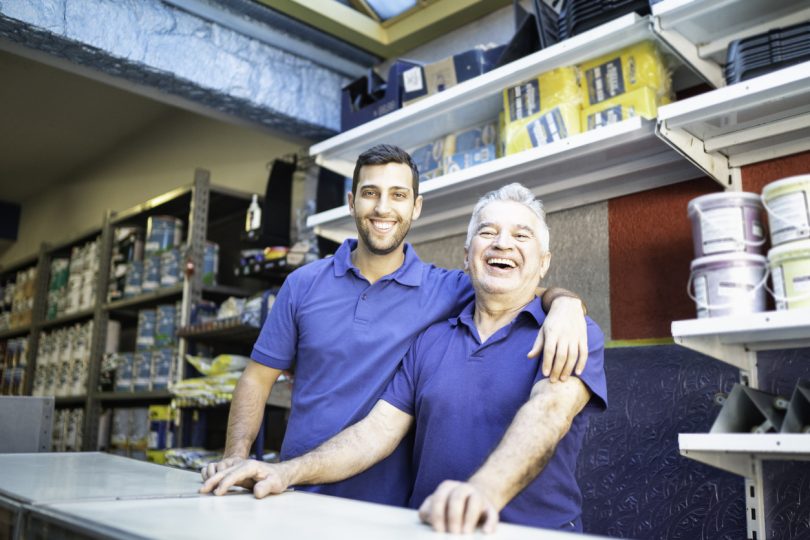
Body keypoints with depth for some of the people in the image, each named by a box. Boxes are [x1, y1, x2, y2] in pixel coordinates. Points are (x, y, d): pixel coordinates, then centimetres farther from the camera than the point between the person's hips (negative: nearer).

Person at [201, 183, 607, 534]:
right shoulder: (429, 342, 10)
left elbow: (548, 410, -22)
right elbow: (377, 431, 5)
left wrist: (484, 491, -41)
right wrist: (288, 473, -11)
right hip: (430, 528, 2)